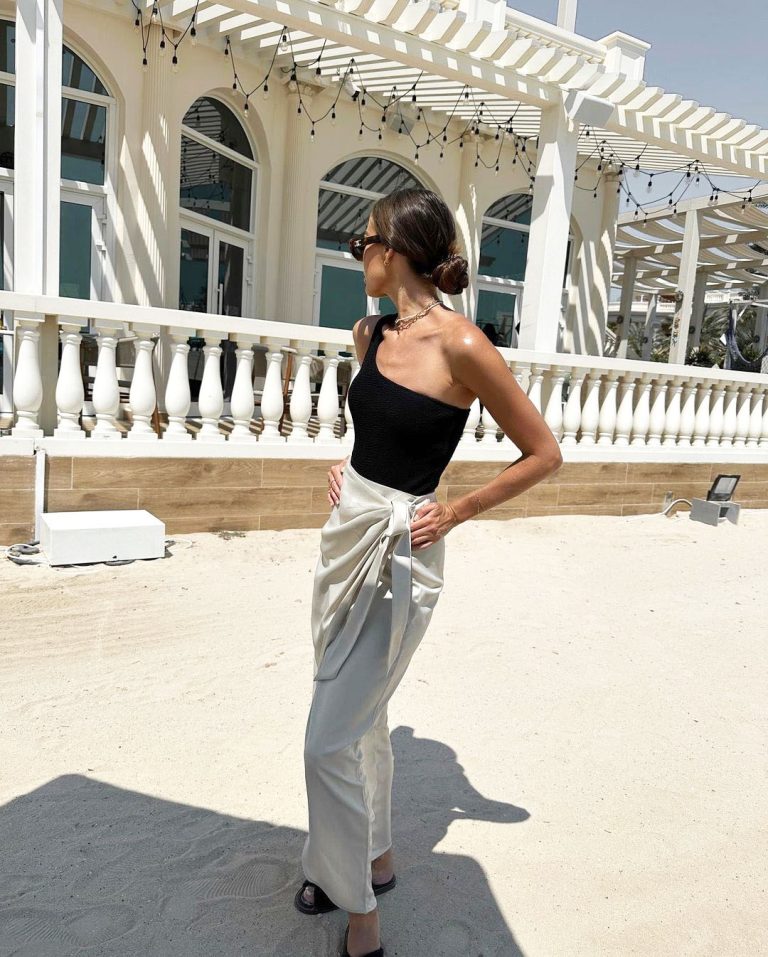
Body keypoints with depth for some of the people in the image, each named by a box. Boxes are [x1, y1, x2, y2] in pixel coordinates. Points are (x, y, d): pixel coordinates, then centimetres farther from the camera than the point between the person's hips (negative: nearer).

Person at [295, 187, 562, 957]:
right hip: (346, 530, 8)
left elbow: (543, 454, -10)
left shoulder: (460, 345, -18)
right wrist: (348, 468, 8)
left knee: (329, 742, -1)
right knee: (359, 714, 20)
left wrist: (460, 509, -9)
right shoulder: (371, 333, 4)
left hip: (400, 553, -8)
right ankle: (373, 858, 44)